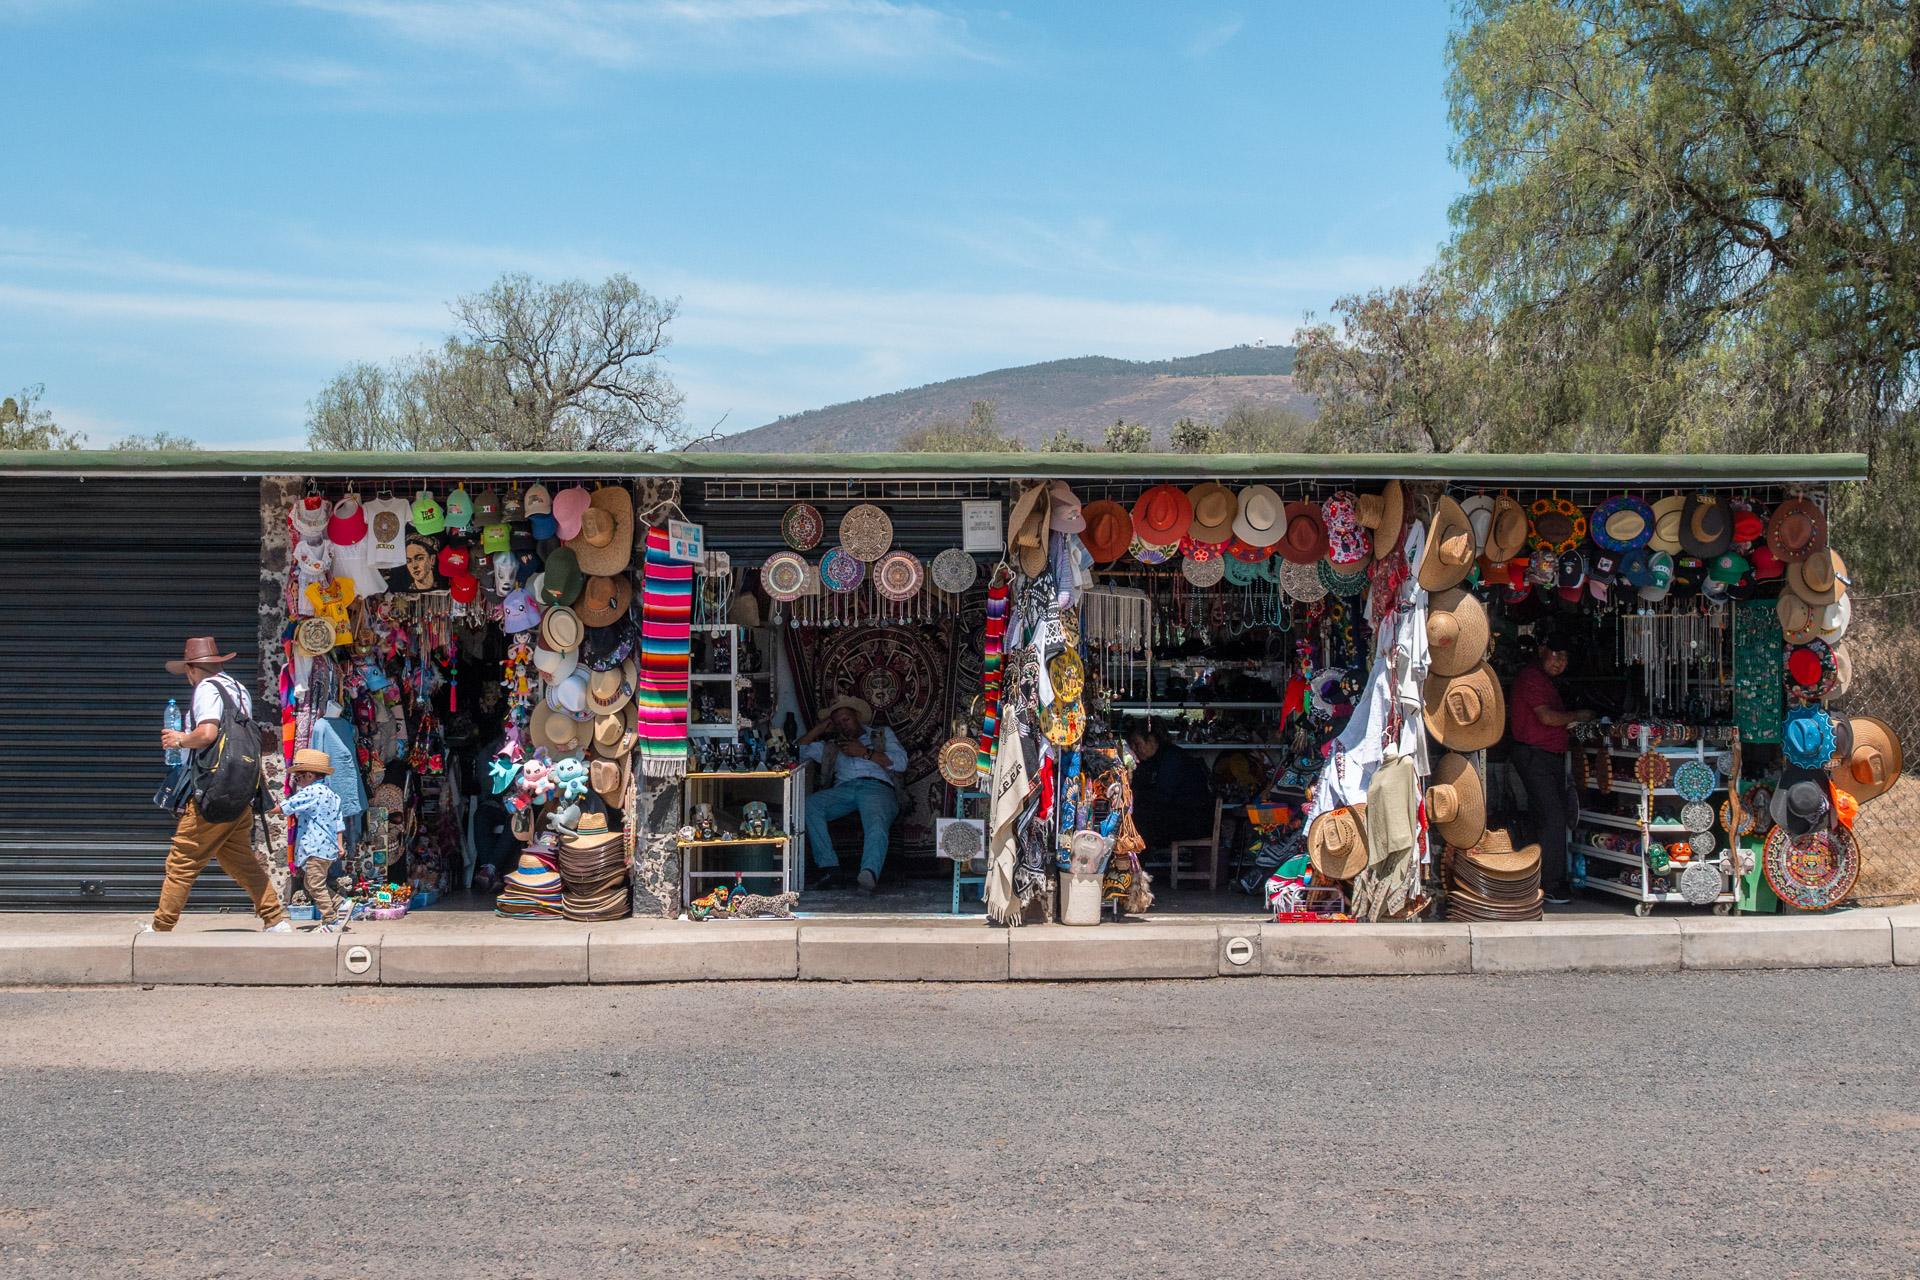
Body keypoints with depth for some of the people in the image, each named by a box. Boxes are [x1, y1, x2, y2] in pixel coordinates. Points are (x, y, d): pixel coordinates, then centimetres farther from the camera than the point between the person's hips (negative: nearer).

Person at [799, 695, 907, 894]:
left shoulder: (882, 733, 30)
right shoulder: (833, 746, 39)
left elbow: (901, 762, 12)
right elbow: (801, 751, 30)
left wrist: (865, 752, 6)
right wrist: (821, 727, 30)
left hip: (877, 786, -3)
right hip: (843, 788, 3)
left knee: (877, 825, -39)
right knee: (809, 805, -31)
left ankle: (869, 873, -65)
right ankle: (829, 867, -37)